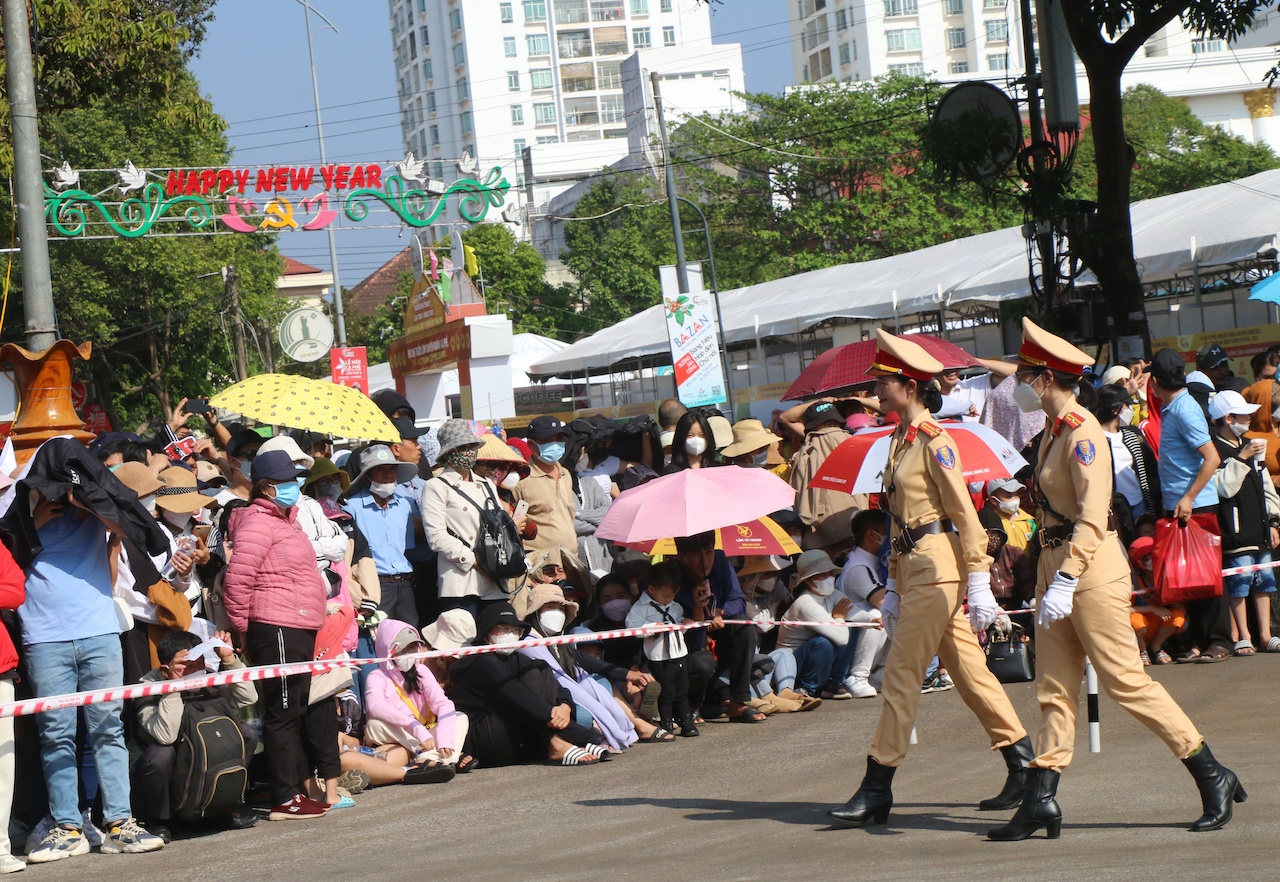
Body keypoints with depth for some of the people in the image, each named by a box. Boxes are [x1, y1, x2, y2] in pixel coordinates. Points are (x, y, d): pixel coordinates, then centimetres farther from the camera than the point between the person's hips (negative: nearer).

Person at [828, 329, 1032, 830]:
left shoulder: (933, 440, -11)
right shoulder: (900, 440, 15)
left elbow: (965, 513, -14)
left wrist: (978, 583, -18)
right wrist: (893, 586, 19)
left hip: (937, 566, -9)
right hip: (912, 567, 9)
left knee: (901, 672, -8)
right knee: (968, 669, 11)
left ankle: (877, 791, -6)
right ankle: (1026, 769, 17)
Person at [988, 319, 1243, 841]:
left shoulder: (1082, 431, -16)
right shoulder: (1055, 428, 12)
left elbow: (1093, 517, -23)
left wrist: (1065, 582, -28)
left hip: (1091, 565, -9)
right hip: (1056, 561, 9)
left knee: (1125, 680, -5)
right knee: (1054, 687, 7)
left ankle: (1213, 778, 3)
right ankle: (1040, 801, 8)